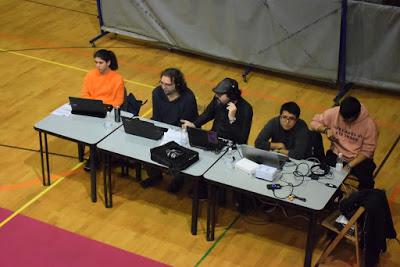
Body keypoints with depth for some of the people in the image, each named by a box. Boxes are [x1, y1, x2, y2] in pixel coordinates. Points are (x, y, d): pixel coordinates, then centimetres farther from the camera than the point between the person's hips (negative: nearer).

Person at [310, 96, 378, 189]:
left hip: (359, 159, -2)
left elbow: (367, 151, -13)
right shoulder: (334, 113, -13)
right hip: (337, 154, 2)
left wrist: (349, 166, -22)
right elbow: (314, 122, -1)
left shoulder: (369, 124, -18)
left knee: (366, 182, -28)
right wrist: (326, 130, -22)